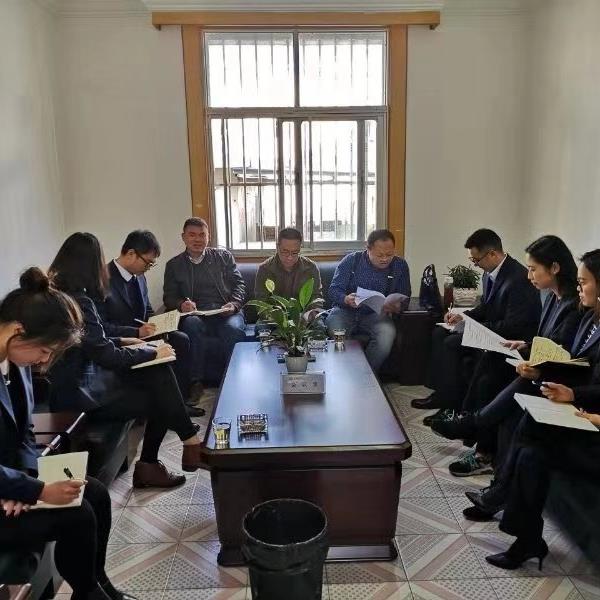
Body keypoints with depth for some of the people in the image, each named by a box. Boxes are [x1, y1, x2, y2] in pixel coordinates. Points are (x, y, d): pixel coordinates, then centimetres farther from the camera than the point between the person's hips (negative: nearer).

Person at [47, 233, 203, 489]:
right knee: (161, 399, -4)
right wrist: (152, 352, -9)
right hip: (80, 393, -8)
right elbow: (108, 356, -21)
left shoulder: (59, 293, 5)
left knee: (160, 372, -3)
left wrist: (122, 341, 11)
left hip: (84, 376, 8)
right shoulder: (77, 302, -23)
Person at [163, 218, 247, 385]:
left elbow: (239, 284, 12)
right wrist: (181, 304, -10)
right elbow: (169, 297, 14)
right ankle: (197, 381, -27)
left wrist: (234, 304, -8)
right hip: (197, 315, 0)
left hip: (226, 313, 0)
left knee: (234, 329, -34)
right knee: (191, 324, -35)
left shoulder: (224, 256, 16)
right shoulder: (173, 265, 17)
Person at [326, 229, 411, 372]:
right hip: (346, 311, -1)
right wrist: (346, 299, -27)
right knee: (335, 331, -34)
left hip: (377, 314, 1)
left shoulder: (400, 266, 5)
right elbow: (333, 290, -3)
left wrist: (396, 308, -18)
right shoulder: (351, 261, 0)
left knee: (387, 334, -32)